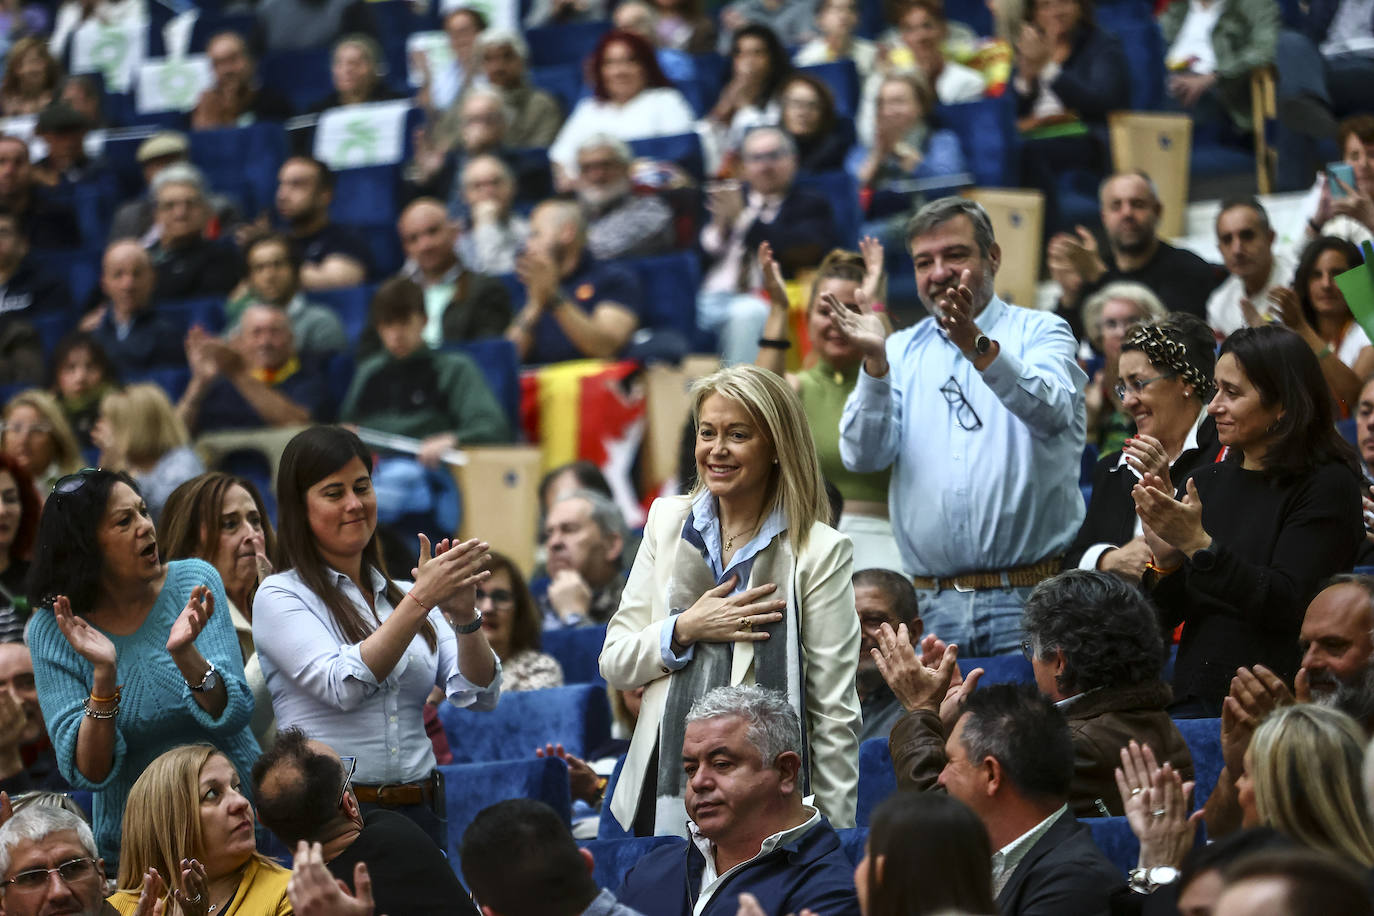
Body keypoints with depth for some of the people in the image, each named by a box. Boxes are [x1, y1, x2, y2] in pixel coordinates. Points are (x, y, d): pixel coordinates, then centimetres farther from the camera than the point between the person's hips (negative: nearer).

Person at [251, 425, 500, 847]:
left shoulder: (402, 596, 16)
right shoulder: (279, 597, 2)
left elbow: (479, 694, 5)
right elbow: (343, 686, -14)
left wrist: (463, 615, -12)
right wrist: (420, 601, -18)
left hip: (419, 813, 4)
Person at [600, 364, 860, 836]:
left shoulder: (820, 552, -7)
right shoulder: (667, 520, 6)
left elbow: (836, 717, -6)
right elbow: (613, 663, 7)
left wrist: (837, 836, -8)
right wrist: (685, 629, -11)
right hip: (662, 785, 4)